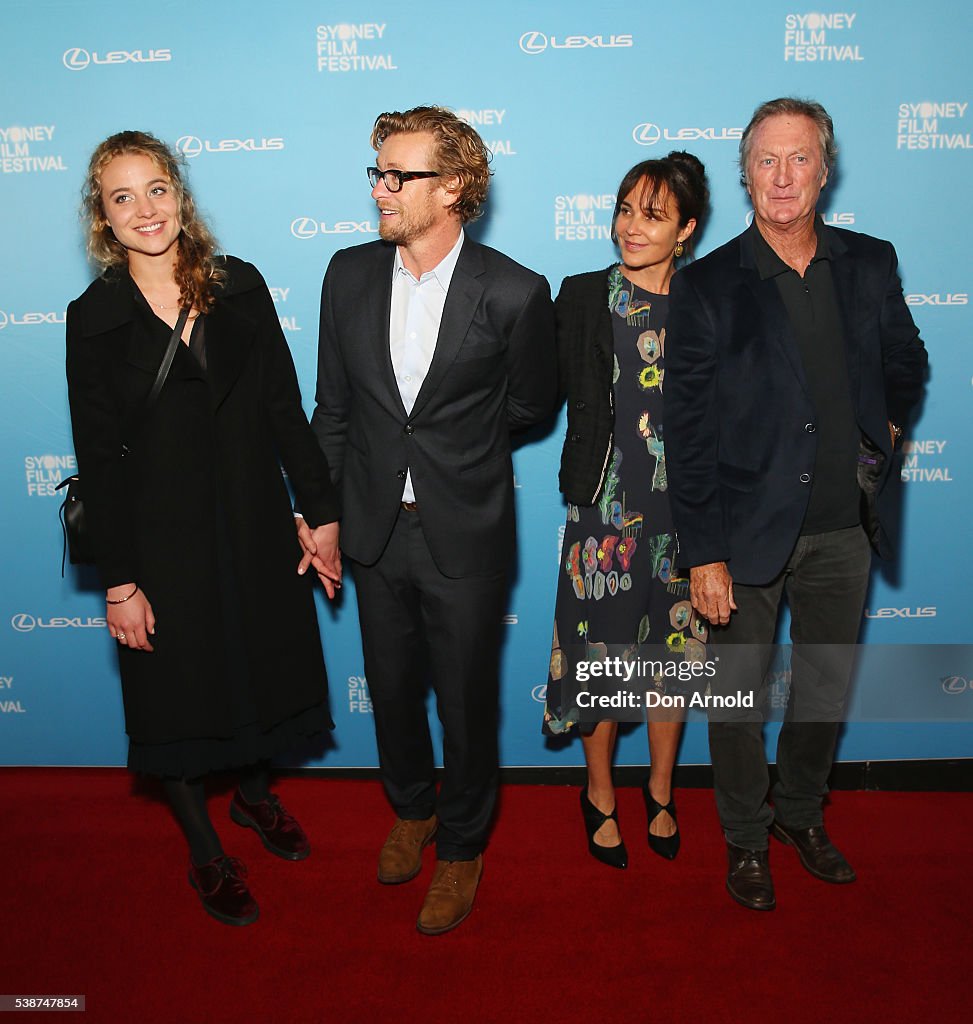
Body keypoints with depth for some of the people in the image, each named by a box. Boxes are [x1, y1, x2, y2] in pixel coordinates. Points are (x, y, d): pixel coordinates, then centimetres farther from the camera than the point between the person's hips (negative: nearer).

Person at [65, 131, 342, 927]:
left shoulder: (240, 286, -2)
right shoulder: (94, 319, -7)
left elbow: (285, 409, 0)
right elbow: (99, 460, -7)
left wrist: (322, 512, 0)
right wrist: (119, 582, -8)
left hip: (255, 526, 2)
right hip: (161, 538, -2)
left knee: (264, 667, 18)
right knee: (179, 693, 13)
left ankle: (256, 795, 49)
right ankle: (206, 851, 37)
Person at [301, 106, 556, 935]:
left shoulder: (514, 293, -14)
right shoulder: (349, 274, -1)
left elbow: (530, 404, 3)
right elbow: (333, 405, 6)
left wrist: (454, 448, 6)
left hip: (465, 537, -3)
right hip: (376, 528, 4)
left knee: (466, 701, 12)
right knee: (392, 687, 20)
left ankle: (462, 847, 38)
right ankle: (412, 809, 49)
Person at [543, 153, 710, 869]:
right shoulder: (584, 296, -2)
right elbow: (559, 394, -8)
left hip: (684, 511, 2)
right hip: (607, 509, -1)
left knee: (674, 654, 14)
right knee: (602, 657, 9)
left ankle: (661, 792, 38)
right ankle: (601, 797, 33)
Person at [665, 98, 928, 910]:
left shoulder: (870, 265, 3)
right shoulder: (709, 286, -9)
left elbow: (905, 364, 21)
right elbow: (689, 432, -11)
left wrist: (883, 433, 7)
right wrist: (704, 554, -14)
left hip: (845, 530, 4)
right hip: (751, 532, -4)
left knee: (828, 687, 18)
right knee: (739, 696, 10)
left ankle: (801, 811, 43)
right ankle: (747, 838, 33)